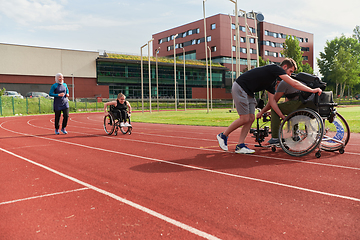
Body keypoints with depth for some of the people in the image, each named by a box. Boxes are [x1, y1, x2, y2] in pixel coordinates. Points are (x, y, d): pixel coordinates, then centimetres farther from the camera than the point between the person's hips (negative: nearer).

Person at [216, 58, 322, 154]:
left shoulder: (272, 81, 16)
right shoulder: (276, 68, -10)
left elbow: (272, 101, 16)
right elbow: (294, 84, -17)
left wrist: (283, 116, 13)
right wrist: (313, 90, -11)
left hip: (248, 93, 10)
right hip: (240, 88, -10)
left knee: (251, 118, 3)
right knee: (245, 119, -9)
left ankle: (240, 146, 5)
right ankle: (223, 136, 8)